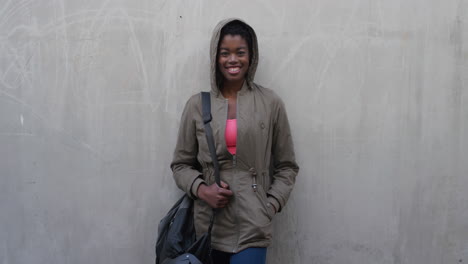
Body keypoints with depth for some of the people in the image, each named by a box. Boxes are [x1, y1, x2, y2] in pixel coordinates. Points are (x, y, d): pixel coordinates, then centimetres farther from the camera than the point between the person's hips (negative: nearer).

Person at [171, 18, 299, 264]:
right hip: (208, 224, 1)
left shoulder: (271, 103, -1)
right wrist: (201, 189, -9)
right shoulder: (197, 105, 0)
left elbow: (287, 166, 6)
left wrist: (270, 206, -5)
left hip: (252, 227, -1)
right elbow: (181, 164, 7)